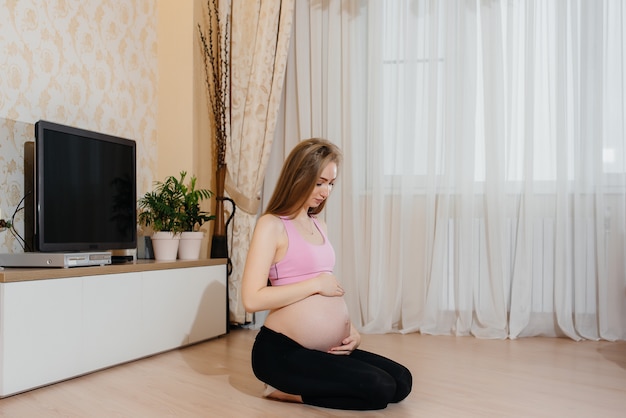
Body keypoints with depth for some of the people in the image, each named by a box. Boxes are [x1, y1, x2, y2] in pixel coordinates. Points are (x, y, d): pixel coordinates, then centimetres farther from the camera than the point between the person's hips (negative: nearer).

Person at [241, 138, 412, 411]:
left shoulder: (318, 225, 13)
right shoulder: (271, 225, -11)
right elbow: (252, 299, -20)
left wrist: (351, 328, 4)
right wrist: (317, 284, -17)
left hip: (327, 349, 8)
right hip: (282, 351, -8)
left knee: (401, 381, 4)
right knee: (379, 389, -17)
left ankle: (291, 388, 7)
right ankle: (283, 389, 0)